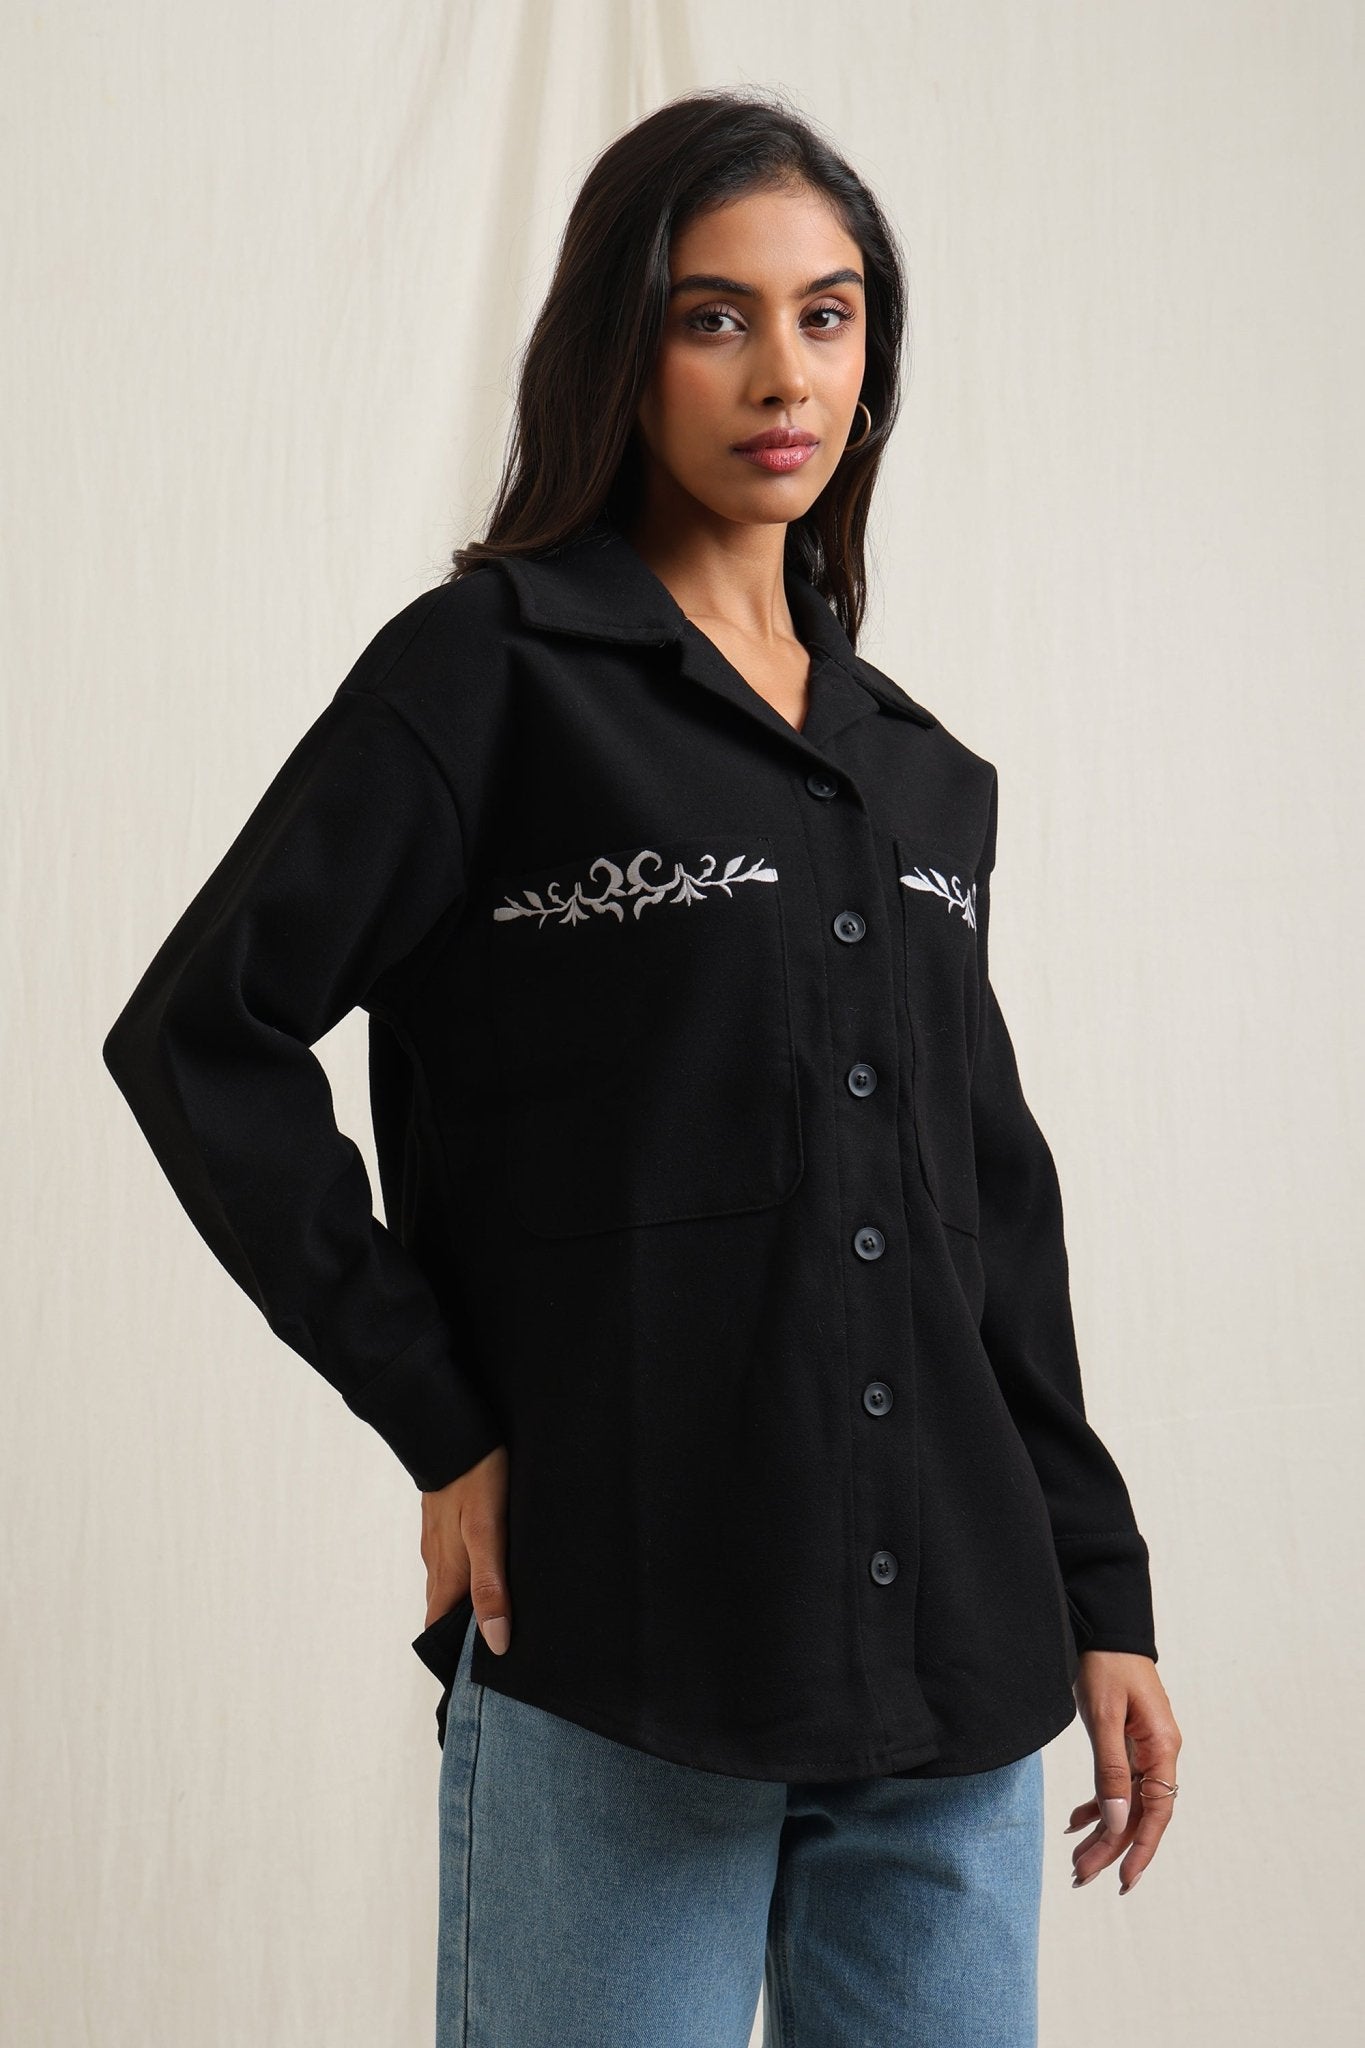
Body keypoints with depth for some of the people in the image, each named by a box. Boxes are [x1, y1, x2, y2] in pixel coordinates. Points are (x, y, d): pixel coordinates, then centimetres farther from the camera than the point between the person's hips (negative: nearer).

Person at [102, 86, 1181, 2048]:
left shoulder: (923, 767, 14)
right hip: (619, 1668, -5)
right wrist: (443, 1426, -9)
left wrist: (1098, 1594, 11)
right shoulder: (491, 671, -3)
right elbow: (198, 1037, -7)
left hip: (951, 1678, 5)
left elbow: (996, 1206, 15)